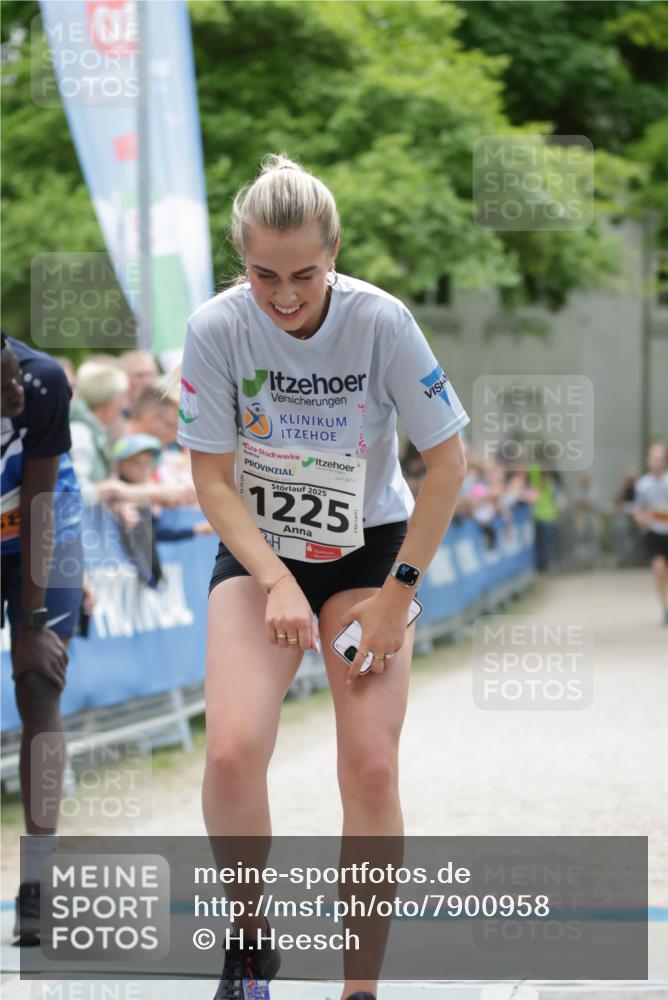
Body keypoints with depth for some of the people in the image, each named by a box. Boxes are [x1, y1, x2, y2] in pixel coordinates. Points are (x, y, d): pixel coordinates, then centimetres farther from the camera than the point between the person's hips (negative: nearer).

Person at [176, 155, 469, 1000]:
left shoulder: (380, 320, -20)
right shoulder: (217, 328, -18)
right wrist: (277, 582, -22)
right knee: (232, 752, -21)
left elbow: (446, 462, -10)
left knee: (371, 768, -13)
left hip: (371, 548, 0)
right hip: (257, 551, 0)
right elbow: (210, 479, -11)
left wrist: (398, 592, -11)